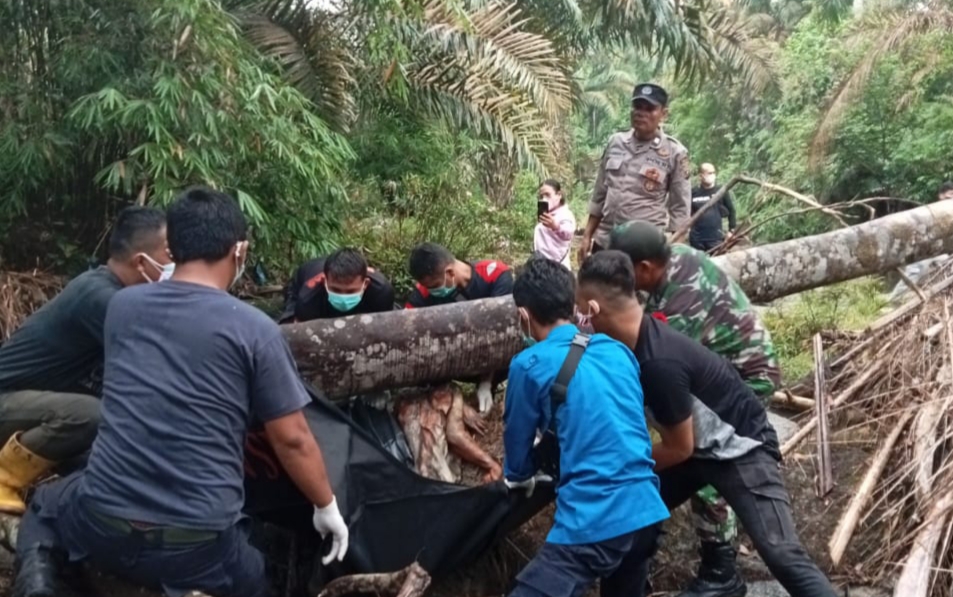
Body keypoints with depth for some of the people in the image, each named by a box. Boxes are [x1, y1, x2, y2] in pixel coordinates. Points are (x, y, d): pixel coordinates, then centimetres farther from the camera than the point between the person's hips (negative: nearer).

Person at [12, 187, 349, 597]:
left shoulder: (121, 305, 5)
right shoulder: (255, 329, -9)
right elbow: (291, 440, -4)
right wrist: (327, 506, 11)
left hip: (102, 524, 3)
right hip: (197, 542, -3)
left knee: (44, 504, 35)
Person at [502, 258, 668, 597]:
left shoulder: (531, 364, -6)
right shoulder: (618, 350, 12)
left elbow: (517, 440, 8)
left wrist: (519, 477, 31)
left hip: (592, 523, -7)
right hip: (646, 512, 7)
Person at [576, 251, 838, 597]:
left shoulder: (659, 363, -34)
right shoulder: (635, 340, -8)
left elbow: (679, 449, -21)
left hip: (739, 448, -9)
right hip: (699, 445, 9)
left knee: (781, 554, -14)